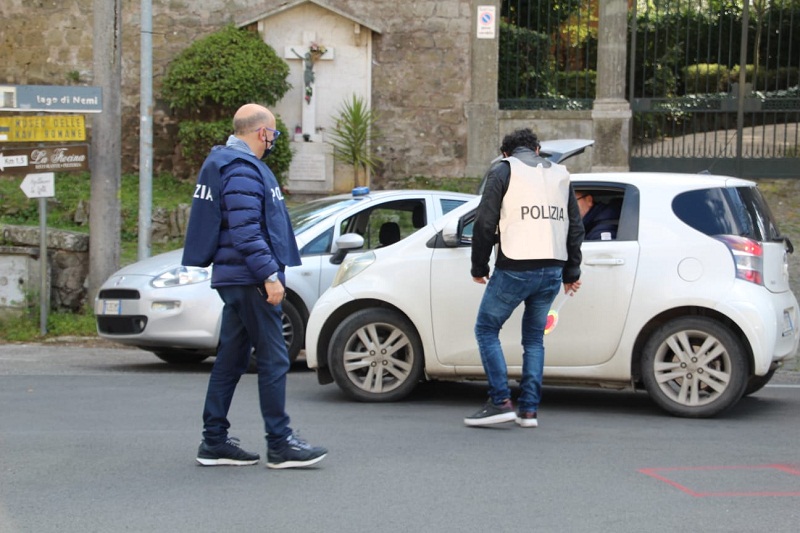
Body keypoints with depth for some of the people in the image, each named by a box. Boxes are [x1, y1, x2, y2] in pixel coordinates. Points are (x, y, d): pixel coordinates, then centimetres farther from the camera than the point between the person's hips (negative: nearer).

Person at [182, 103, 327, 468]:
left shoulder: (228, 164, 19)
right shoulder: (242, 170, -15)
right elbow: (246, 231, -23)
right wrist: (270, 275, -23)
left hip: (233, 278, 11)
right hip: (248, 279, -11)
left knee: (231, 359, 12)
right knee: (273, 359, -7)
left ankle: (214, 441, 15)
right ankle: (280, 444, -5)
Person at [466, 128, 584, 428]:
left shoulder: (503, 170, 3)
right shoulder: (559, 175, 18)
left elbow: (485, 222, -5)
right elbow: (575, 227, 19)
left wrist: (479, 267, 4)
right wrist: (571, 272, 25)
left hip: (515, 268, -5)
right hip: (552, 272, 5)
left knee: (486, 329, 7)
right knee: (534, 338, 15)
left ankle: (501, 402, -4)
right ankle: (529, 410, 10)